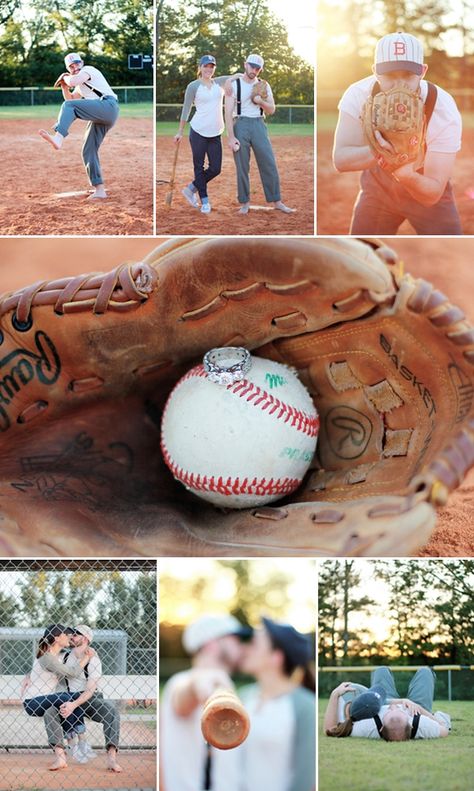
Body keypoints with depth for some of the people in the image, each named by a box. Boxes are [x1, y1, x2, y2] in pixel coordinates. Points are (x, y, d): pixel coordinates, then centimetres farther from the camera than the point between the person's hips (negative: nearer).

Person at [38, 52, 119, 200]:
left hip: (108, 106, -10)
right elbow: (71, 99, 35)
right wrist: (64, 85, 21)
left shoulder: (88, 70, 5)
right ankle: (99, 190, 4)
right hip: (99, 118, 10)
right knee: (88, 152, 5)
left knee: (69, 106, -24)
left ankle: (58, 138, -46)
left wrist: (65, 78, 7)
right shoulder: (80, 85, 32)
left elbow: (73, 81, -13)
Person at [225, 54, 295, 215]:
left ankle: (276, 201, 4)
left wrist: (260, 102, -12)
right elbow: (228, 112, -6)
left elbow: (271, 110, 9)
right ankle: (244, 202, 10)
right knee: (242, 166, 0)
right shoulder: (234, 85, -1)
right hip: (240, 125, -3)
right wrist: (231, 137, -14)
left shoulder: (264, 86, 10)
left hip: (259, 125, 3)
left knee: (269, 164, -2)